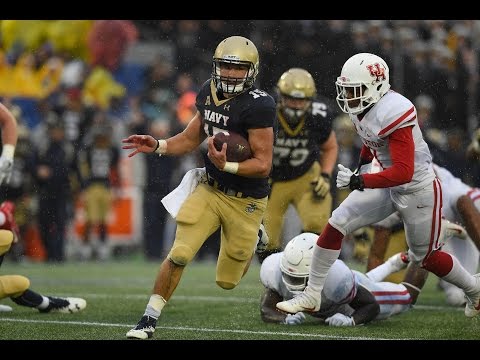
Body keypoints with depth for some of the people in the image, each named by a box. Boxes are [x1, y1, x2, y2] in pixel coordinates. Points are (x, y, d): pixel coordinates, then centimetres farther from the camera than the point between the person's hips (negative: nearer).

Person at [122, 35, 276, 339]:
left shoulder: (258, 105, -22)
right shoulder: (209, 92, 0)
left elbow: (263, 165, -21)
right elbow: (191, 139, 13)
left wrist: (226, 165, -35)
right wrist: (156, 146, -3)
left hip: (245, 201, -4)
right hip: (209, 189, 4)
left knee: (227, 280, 10)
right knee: (180, 254, -13)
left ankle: (254, 244, 44)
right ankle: (150, 319, -1)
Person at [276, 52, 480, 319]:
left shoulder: (393, 113, -32)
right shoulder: (361, 108, -6)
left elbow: (404, 172, -35)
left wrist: (358, 181, -38)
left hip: (417, 189, -8)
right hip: (388, 185, 8)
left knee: (425, 257, 11)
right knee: (335, 225, -5)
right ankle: (311, 296, 4)